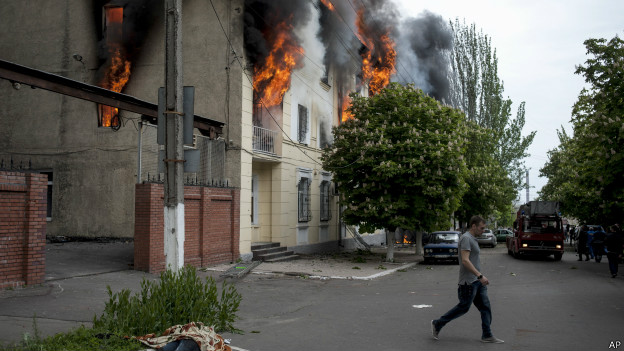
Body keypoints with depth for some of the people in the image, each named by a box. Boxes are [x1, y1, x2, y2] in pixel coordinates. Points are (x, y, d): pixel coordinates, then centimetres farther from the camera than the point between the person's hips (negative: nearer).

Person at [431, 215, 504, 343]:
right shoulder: (466, 238, -15)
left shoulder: (472, 239, 17)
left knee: (485, 307, 7)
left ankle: (487, 335, 12)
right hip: (469, 281, -10)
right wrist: (480, 276, -26)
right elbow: (465, 261, -24)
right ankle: (437, 324, 11)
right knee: (463, 307, -1)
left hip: (477, 281, 10)